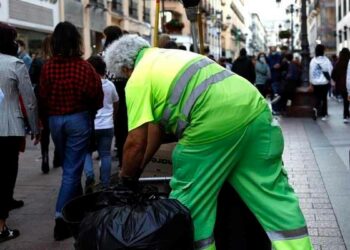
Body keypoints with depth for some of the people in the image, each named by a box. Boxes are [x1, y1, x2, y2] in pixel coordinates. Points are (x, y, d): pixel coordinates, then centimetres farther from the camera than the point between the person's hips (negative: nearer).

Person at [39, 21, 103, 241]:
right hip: (78, 119, -3)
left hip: (55, 120, 4)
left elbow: (43, 97, -3)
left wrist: (47, 118, 14)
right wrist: (90, 112, 12)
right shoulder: (84, 66, -13)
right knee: (72, 169, 1)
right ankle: (61, 216, -8)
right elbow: (97, 96, -9)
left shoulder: (48, 67, -7)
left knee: (69, 166, 21)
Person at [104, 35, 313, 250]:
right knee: (273, 194, 12)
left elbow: (136, 143, 2)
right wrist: (138, 169, 35)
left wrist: (126, 180, 20)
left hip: (216, 122, -8)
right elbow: (157, 124, 32)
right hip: (254, 108, 9)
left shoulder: (138, 79, 5)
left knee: (190, 201, 10)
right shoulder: (171, 56, 30)